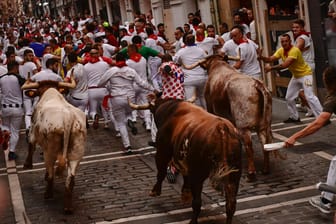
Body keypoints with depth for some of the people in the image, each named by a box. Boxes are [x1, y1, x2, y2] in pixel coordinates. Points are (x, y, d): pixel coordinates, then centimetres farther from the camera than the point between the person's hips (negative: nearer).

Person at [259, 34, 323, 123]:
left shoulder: (294, 50, -29)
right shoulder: (281, 50, -2)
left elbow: (285, 65, -36)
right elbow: (270, 59, -12)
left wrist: (271, 68, -35)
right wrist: (261, 57, -30)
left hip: (305, 74, -9)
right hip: (296, 76, 9)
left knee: (310, 97, -18)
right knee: (289, 97, 11)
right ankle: (294, 117, 26)